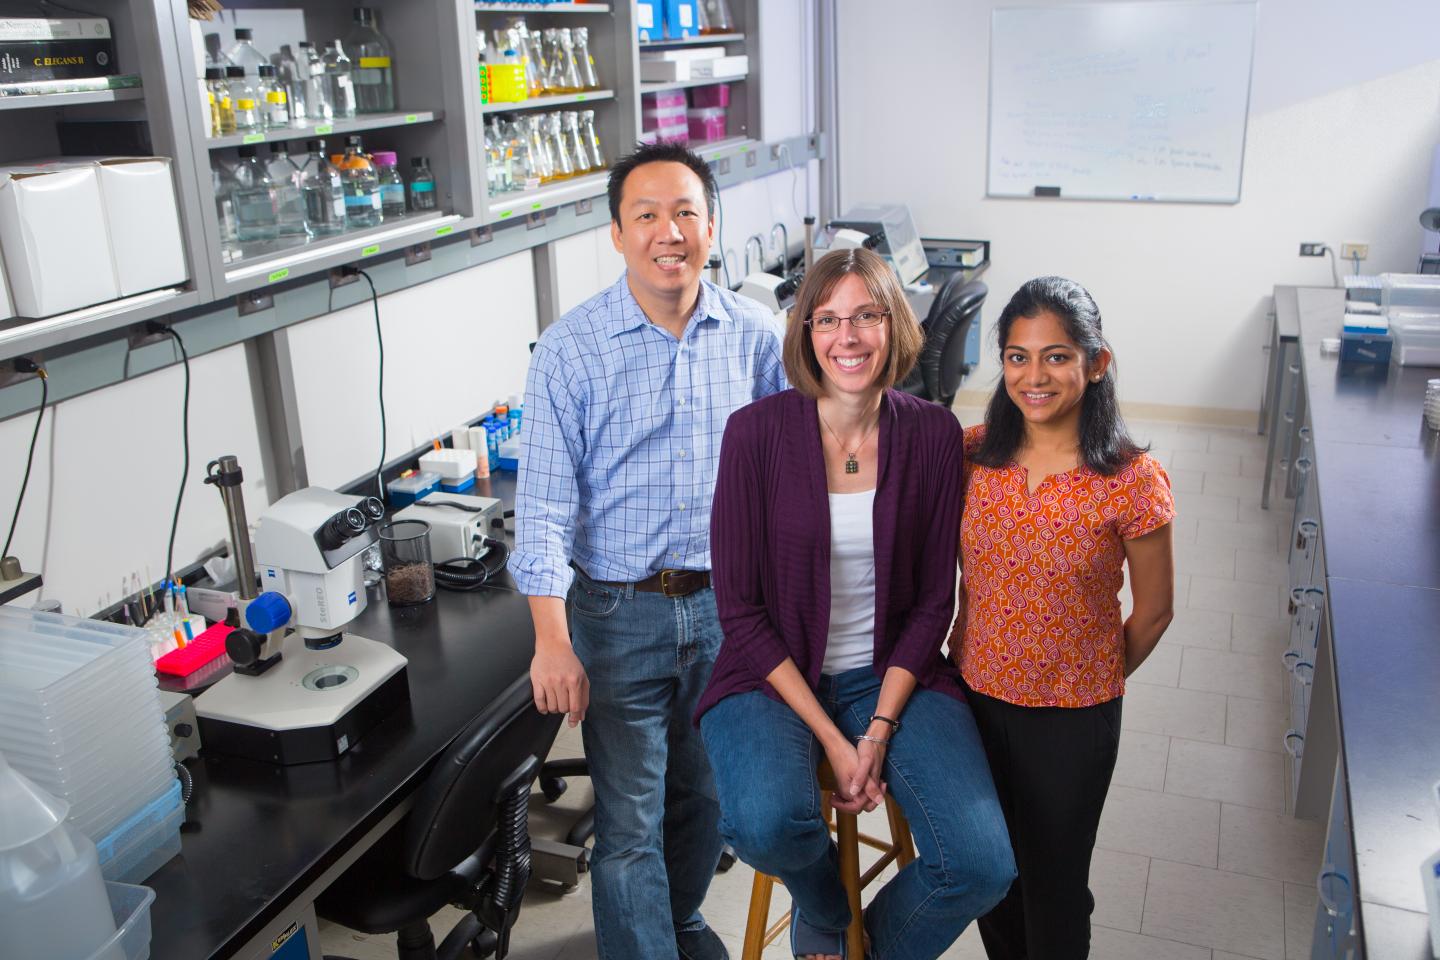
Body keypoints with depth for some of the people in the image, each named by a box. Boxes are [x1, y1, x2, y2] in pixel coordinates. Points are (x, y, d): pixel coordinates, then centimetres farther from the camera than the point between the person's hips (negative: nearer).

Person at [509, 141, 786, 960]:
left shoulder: (754, 334, -2)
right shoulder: (572, 349, -10)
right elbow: (545, 502, -12)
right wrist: (553, 640, -19)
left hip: (726, 605, 4)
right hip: (621, 614, -3)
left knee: (707, 793, 21)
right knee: (630, 823, 3)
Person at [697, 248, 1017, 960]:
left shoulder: (933, 434, -3)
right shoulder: (756, 432, -11)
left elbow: (933, 601, 1)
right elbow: (739, 608, -9)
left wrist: (880, 728, -11)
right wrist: (831, 739, -15)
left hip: (893, 673, 2)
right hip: (774, 674, -2)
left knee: (982, 864, -18)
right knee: (767, 824, -32)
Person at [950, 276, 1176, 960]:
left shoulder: (1132, 482, -18)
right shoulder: (972, 455, -8)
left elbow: (1152, 612, -5)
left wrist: (1097, 682, 5)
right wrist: (976, 658, 5)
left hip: (1074, 720, -3)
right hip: (975, 697, 3)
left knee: (1053, 883, 15)